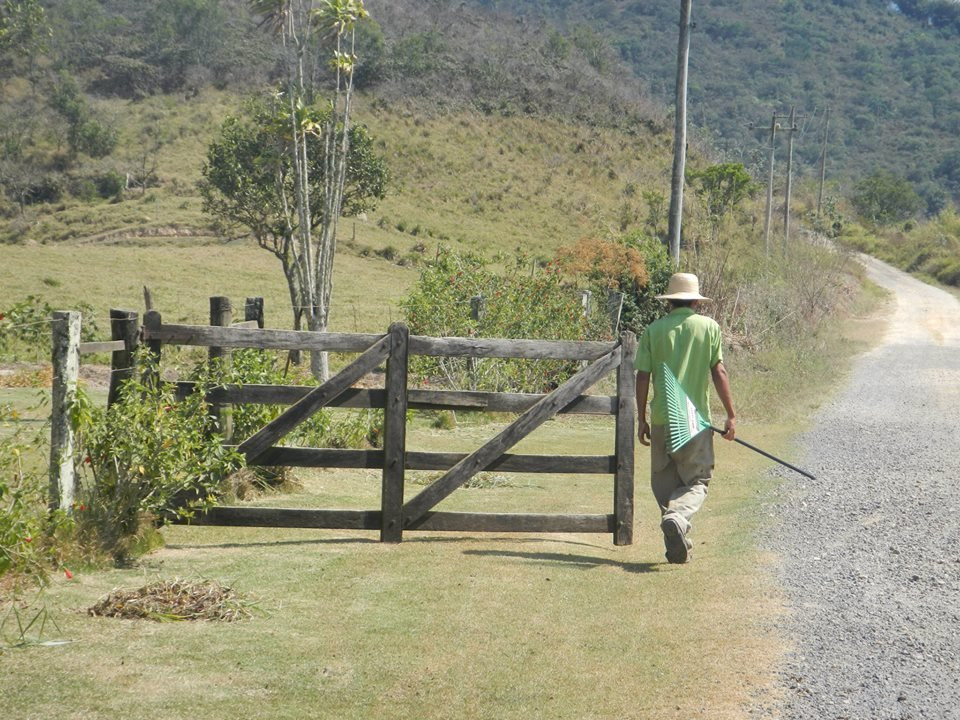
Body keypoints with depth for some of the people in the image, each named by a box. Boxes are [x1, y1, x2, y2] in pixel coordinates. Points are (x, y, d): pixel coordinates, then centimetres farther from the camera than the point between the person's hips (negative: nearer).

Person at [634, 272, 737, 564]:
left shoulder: (653, 330, 3)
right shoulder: (709, 327, 0)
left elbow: (642, 377, 1)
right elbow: (719, 373, -4)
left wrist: (642, 419, 9)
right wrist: (731, 415, 1)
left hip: (662, 419, 2)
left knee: (664, 483, 13)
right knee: (696, 481, 6)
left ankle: (677, 547, 9)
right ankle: (677, 517, -25)